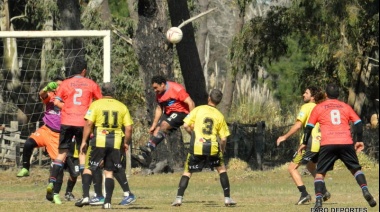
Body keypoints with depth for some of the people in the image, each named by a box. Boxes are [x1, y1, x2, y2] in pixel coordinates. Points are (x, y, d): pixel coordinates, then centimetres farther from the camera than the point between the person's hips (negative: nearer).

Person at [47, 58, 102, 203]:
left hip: (67, 122, 1)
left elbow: (56, 102, -2)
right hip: (83, 122, -1)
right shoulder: (91, 84, 3)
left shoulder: (65, 84, 3)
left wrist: (67, 108, 12)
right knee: (83, 153, 6)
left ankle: (52, 181, -11)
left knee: (62, 152, 6)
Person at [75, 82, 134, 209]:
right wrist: (126, 142, 19)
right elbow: (129, 128, 6)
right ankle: (107, 202, 2)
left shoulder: (96, 104, 1)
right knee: (109, 172, 9)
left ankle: (86, 196, -10)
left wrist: (84, 141, -2)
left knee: (88, 168, 6)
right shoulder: (122, 107, 10)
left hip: (98, 141, -3)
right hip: (115, 143, 3)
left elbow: (89, 124, -7)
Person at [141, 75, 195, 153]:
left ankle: (150, 147, -29)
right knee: (157, 129, -9)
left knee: (164, 125, -27)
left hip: (180, 112, -7)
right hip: (168, 113, 7)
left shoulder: (176, 89, -19)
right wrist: (153, 125, 13)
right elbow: (159, 109, 16)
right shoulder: (159, 94, 4)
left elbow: (190, 103, -20)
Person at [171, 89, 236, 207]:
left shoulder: (198, 110, 3)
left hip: (196, 147, -1)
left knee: (187, 172, 12)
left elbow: (186, 125, -2)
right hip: (213, 147, 1)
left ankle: (179, 198, -2)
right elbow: (223, 139, 3)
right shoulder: (220, 116, 7)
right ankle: (227, 198, 16)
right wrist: (222, 149, 22)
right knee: (222, 169, 21)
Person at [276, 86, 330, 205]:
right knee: (311, 166, 31)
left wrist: (285, 137, -6)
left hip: (309, 144, -8)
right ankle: (324, 192, 22)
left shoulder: (306, 107, -5)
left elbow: (298, 125, -13)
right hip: (320, 144, 8)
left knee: (292, 168, -1)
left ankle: (304, 194, -13)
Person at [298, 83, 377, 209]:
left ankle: (318, 201, -10)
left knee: (320, 173, 7)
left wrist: (304, 143, 18)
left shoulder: (319, 108, 13)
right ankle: (365, 191, -8)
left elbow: (309, 126, 11)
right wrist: (359, 141, 18)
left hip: (327, 144, -1)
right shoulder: (346, 107, 17)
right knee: (356, 169, 15)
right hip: (346, 143, 1)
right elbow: (358, 123, 12)